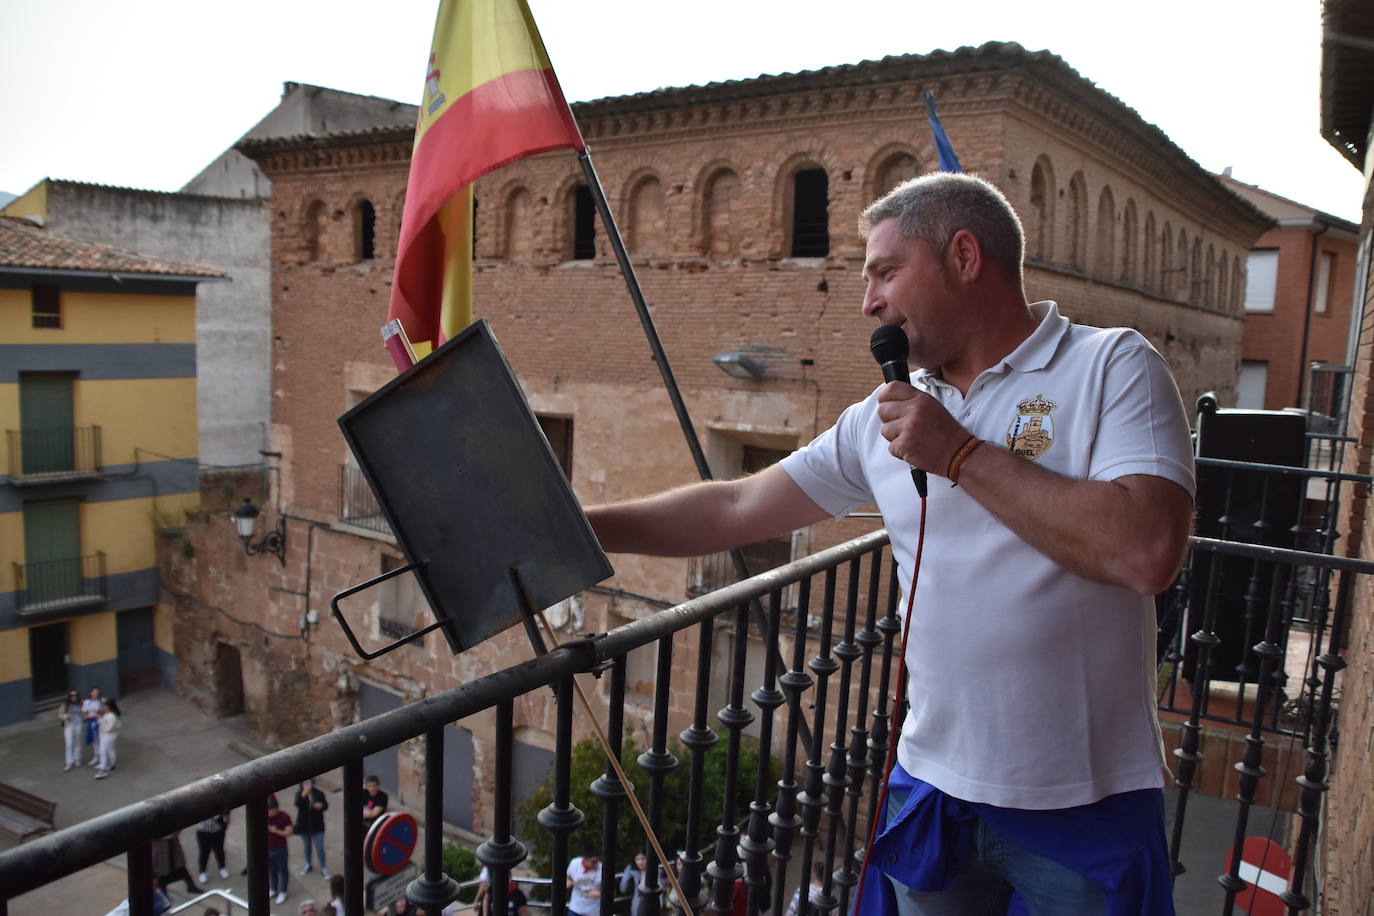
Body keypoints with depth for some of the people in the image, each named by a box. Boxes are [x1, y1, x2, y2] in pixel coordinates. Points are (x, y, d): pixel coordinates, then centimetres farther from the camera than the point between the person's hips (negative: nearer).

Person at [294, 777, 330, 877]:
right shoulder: (299, 794, -9)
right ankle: (308, 864, 42)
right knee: (307, 846, 21)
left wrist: (321, 805, -20)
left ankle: (323, 868, 14)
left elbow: (325, 805, 1)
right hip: (304, 825, 2)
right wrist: (303, 795, -41)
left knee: (320, 847, 0)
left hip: (317, 826, -1)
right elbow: (298, 804, -29)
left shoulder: (319, 794, -9)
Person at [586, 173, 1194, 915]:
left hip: (1083, 805, -4)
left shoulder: (1112, 367, -8)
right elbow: (735, 510, 5)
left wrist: (960, 455, -18)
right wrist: (573, 525, 2)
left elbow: (1146, 553, -23)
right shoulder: (884, 417, 5)